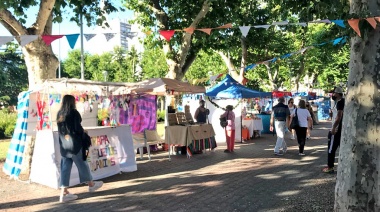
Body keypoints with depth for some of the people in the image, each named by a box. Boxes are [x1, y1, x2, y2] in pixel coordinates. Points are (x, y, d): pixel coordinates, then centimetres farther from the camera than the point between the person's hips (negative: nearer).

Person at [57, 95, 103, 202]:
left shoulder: (59, 114, 7)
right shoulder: (74, 113, -13)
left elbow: (60, 130, 10)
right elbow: (78, 128, -14)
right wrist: (84, 134, 3)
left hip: (63, 143, 6)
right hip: (74, 143, -6)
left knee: (65, 167, 7)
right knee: (82, 164, 9)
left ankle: (64, 192, 8)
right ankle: (91, 184, 26)